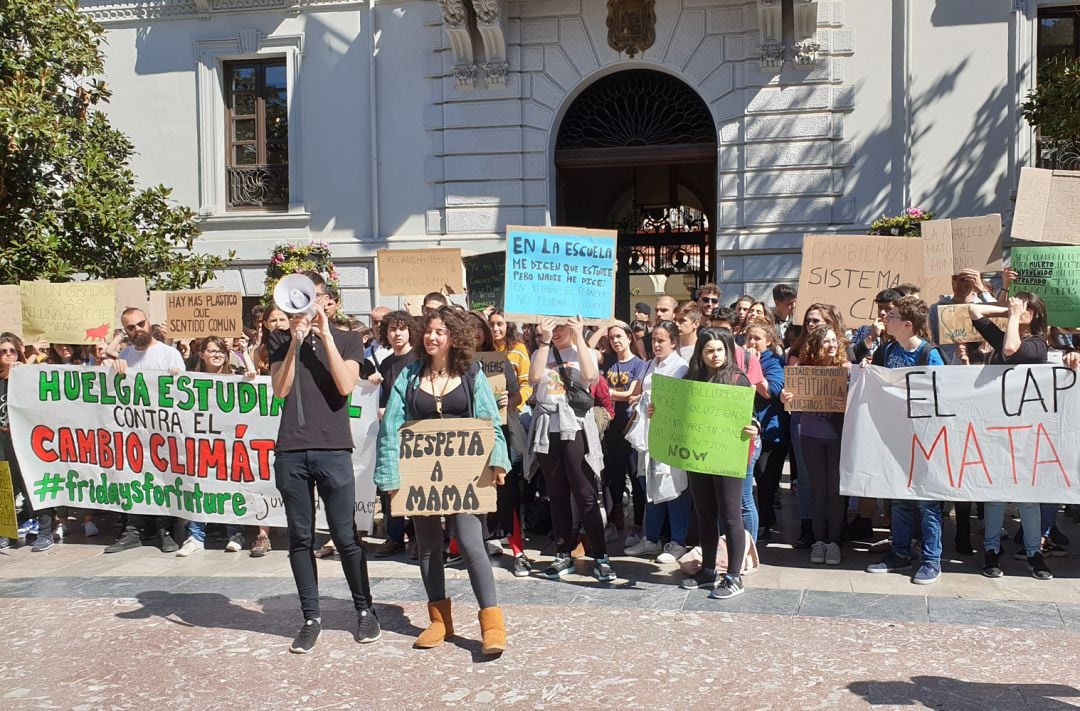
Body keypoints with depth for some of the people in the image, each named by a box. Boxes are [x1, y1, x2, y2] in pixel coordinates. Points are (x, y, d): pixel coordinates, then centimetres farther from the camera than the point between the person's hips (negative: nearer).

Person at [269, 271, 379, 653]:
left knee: (345, 536, 1)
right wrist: (296, 341, -7)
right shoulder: (281, 339, 12)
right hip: (291, 451, 2)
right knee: (300, 538, 6)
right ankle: (311, 618, 16)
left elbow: (346, 385, -8)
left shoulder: (347, 339, 8)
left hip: (334, 450, -2)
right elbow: (280, 389, 0)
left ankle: (365, 610, 17)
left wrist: (325, 335, -7)